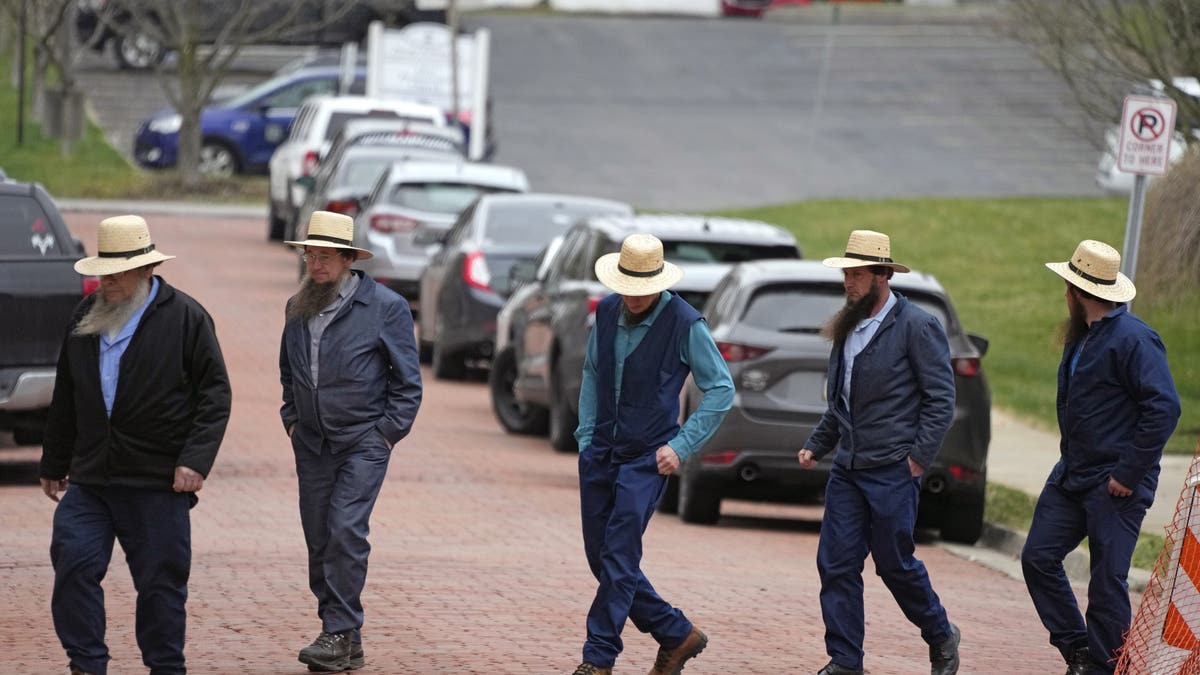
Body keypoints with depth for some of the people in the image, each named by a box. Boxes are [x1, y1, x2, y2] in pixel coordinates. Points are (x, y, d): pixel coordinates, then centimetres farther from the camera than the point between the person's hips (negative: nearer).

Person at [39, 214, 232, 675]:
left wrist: (195, 460, -13)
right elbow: (65, 398, 19)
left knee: (161, 581, 3)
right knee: (73, 565, -6)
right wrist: (53, 464, 20)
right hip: (89, 479, 4)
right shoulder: (86, 316, 11)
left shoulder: (185, 317, -3)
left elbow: (215, 395, -4)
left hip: (159, 481, -4)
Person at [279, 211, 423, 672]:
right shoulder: (297, 308, 11)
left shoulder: (384, 306, -6)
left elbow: (407, 380, -2)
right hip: (313, 444, 6)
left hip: (364, 440, -6)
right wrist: (292, 419, 15)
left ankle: (340, 632, -15)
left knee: (345, 530, -19)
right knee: (319, 541, 3)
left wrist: (389, 432, -7)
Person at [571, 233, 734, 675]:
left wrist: (681, 446, -11)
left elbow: (721, 390, -7)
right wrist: (585, 436, 10)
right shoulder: (607, 312, 3)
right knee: (601, 559, 8)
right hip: (601, 453, 6)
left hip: (646, 458, -6)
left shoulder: (684, 324, -12)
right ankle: (678, 635, 20)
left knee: (618, 557, -11)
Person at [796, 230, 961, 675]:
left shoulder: (917, 326, -9)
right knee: (836, 564, 1)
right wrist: (816, 445, 15)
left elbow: (941, 399, -10)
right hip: (847, 470, 7)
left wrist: (919, 458, -14)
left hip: (893, 471, -7)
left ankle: (942, 639, 23)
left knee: (895, 564, 1)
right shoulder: (847, 328, 14)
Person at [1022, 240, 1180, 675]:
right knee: (1038, 557, 6)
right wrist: (1070, 460, 18)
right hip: (1072, 476, 10)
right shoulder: (1080, 336, 14)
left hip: (1115, 484, -10)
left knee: (1107, 581, -4)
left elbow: (1164, 408, -22)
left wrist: (1130, 474, -20)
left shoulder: (1132, 338, -17)